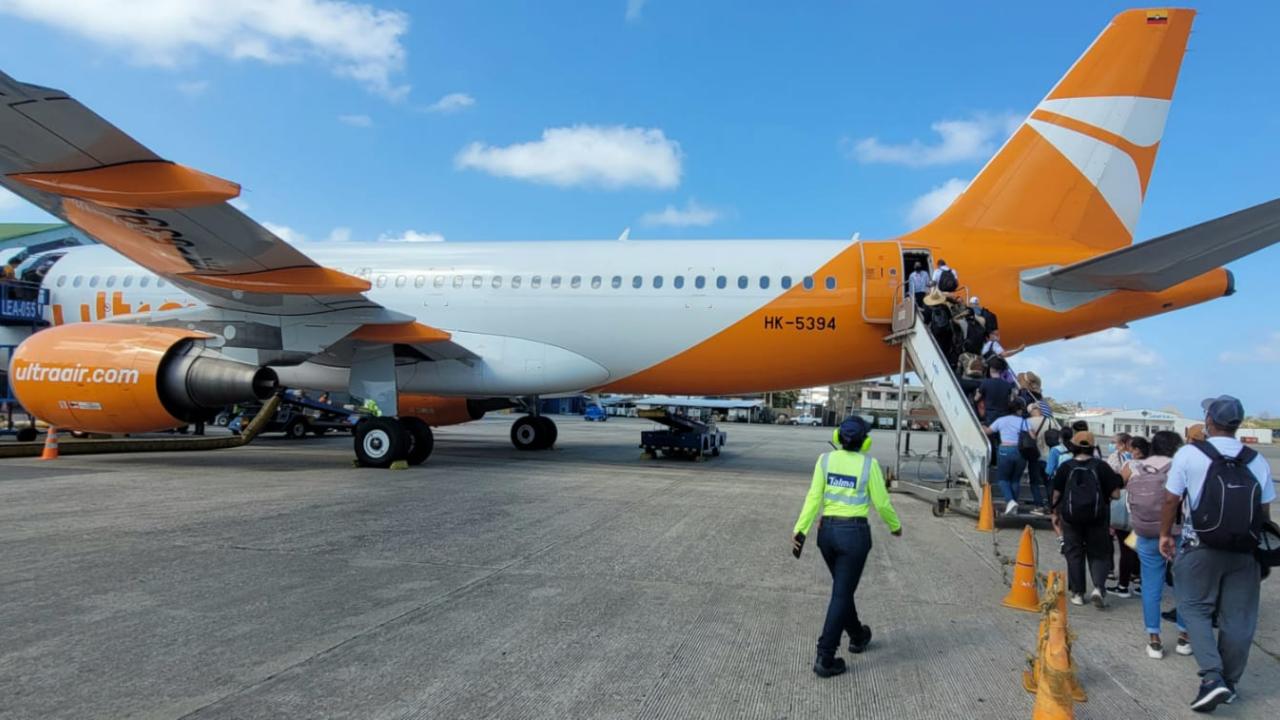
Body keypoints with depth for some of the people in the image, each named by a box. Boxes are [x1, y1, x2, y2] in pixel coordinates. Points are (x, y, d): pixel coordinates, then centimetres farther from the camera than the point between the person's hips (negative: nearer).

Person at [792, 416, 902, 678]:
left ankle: (857, 636, 45)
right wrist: (895, 526, 15)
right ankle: (824, 658, 0)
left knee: (843, 586, 24)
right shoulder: (869, 464, -9)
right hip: (855, 533, -4)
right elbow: (882, 503, -3)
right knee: (841, 594, 2)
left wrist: (800, 529, -10)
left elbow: (814, 497, -8)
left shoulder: (825, 459, -2)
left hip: (827, 531, 4)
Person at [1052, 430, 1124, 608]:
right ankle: (1099, 587, -8)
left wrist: (1055, 513, 12)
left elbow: (1057, 494, -1)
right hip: (1097, 517, 0)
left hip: (1071, 517, 0)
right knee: (1099, 554, 11)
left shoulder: (1066, 467, -4)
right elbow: (1115, 494, -6)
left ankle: (1077, 593, 13)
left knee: (1074, 555, 10)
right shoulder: (1101, 466, -5)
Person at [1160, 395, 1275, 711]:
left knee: (1195, 609, 7)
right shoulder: (1257, 461, 2)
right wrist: (1259, 548, 20)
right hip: (1244, 552, 3)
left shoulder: (1189, 454, -8)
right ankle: (1229, 683, 22)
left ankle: (1212, 676, -8)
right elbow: (1265, 510, 6)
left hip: (1201, 549, -3)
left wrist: (1165, 534, 7)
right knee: (1238, 619, 11)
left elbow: (1171, 499, -6)